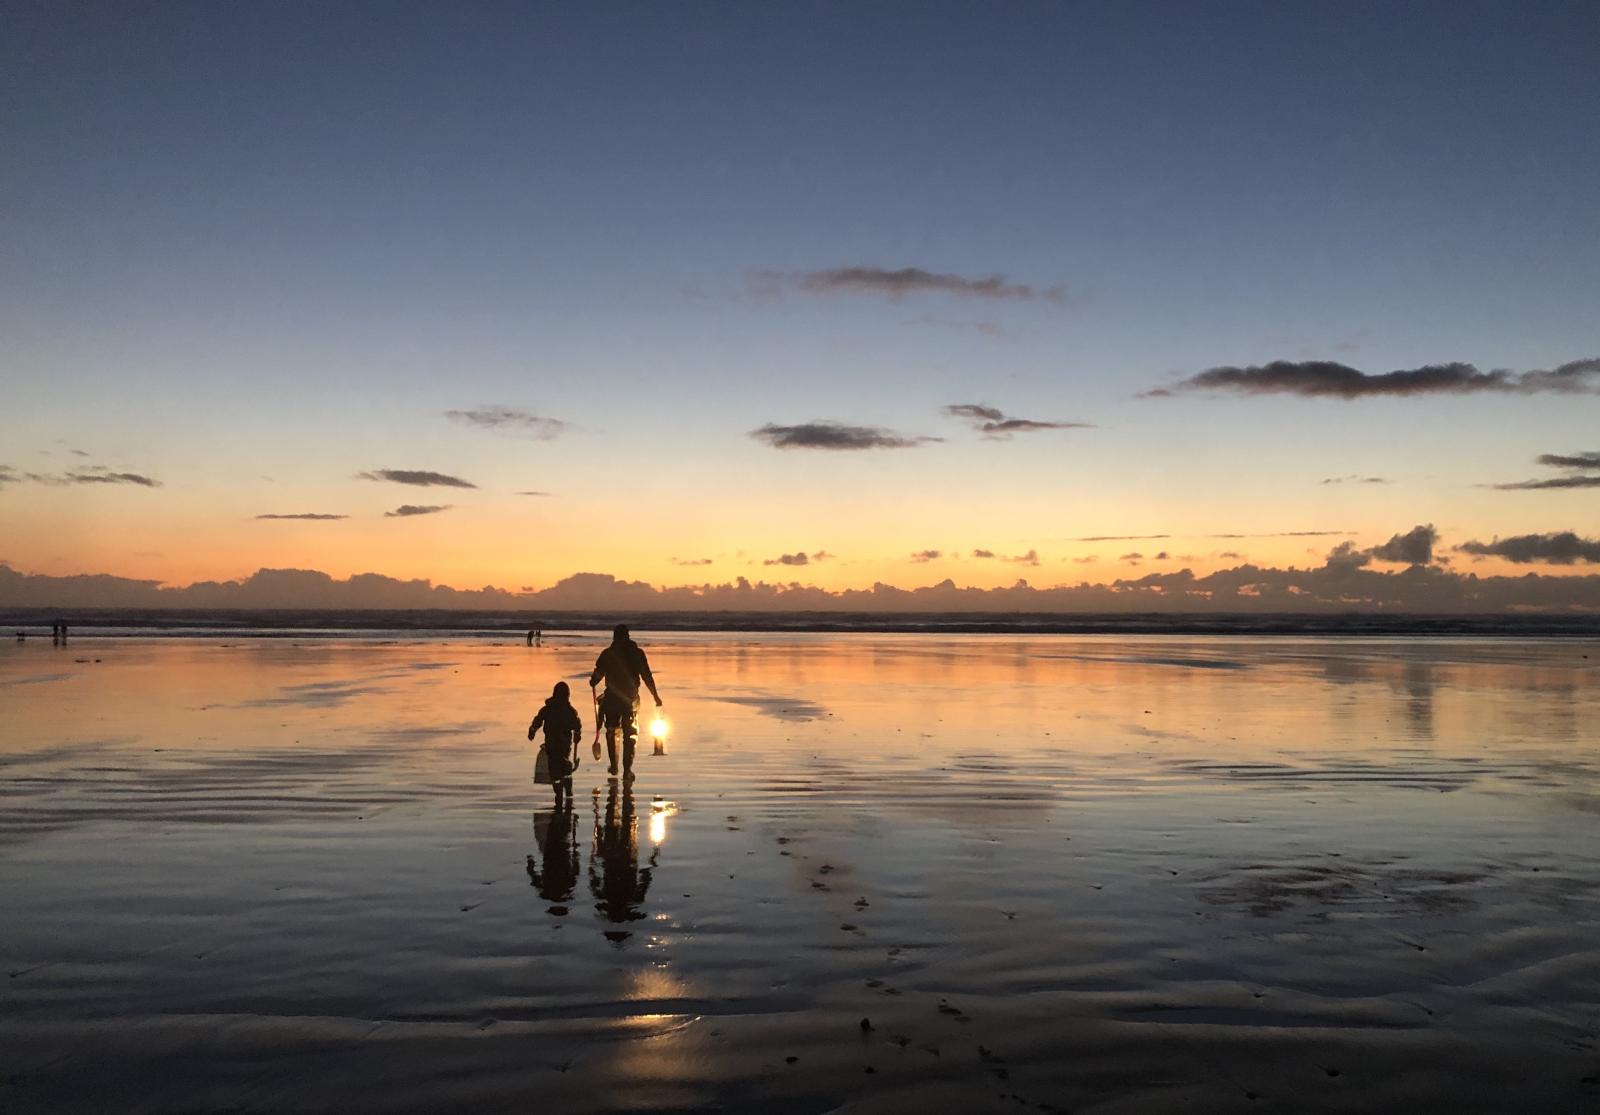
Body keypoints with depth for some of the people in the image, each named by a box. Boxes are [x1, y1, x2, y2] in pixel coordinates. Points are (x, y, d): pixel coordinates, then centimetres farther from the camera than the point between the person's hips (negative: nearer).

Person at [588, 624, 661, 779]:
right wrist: (655, 696, 1)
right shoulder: (637, 653, -3)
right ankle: (627, 769, 0)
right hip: (631, 699, 0)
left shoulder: (607, 654, -3)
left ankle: (614, 766, 18)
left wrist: (592, 682, 25)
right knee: (630, 734, 7)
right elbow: (647, 676, -5)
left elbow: (597, 674, 1)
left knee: (611, 733, 18)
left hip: (612, 698, 0)